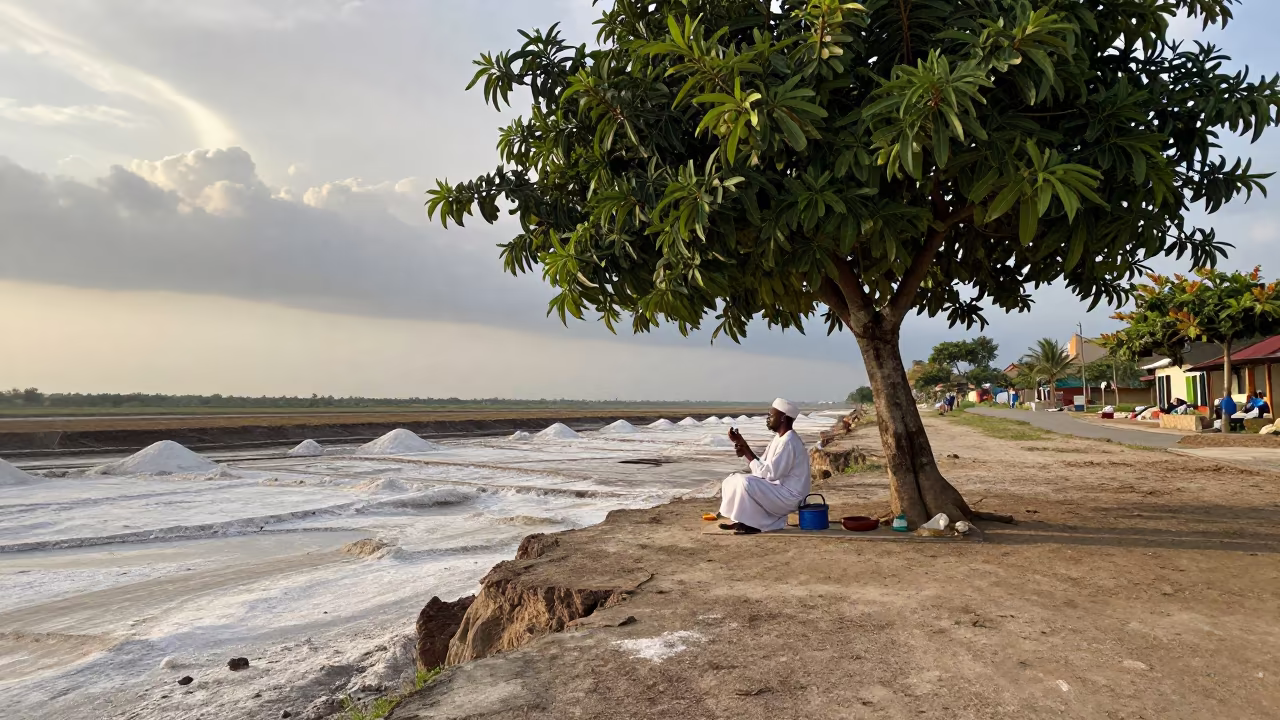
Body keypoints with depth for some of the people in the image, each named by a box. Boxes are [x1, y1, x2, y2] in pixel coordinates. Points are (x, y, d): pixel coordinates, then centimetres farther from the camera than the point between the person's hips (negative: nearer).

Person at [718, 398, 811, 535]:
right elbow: (762, 466, 8)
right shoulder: (779, 438, 10)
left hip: (789, 496, -10)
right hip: (777, 489, 10)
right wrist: (743, 444, 1)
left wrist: (748, 453, -17)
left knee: (744, 482, -28)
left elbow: (769, 473, -25)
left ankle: (754, 524, -12)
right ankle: (741, 520, 2)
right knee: (733, 480, 8)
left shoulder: (788, 442, -22)